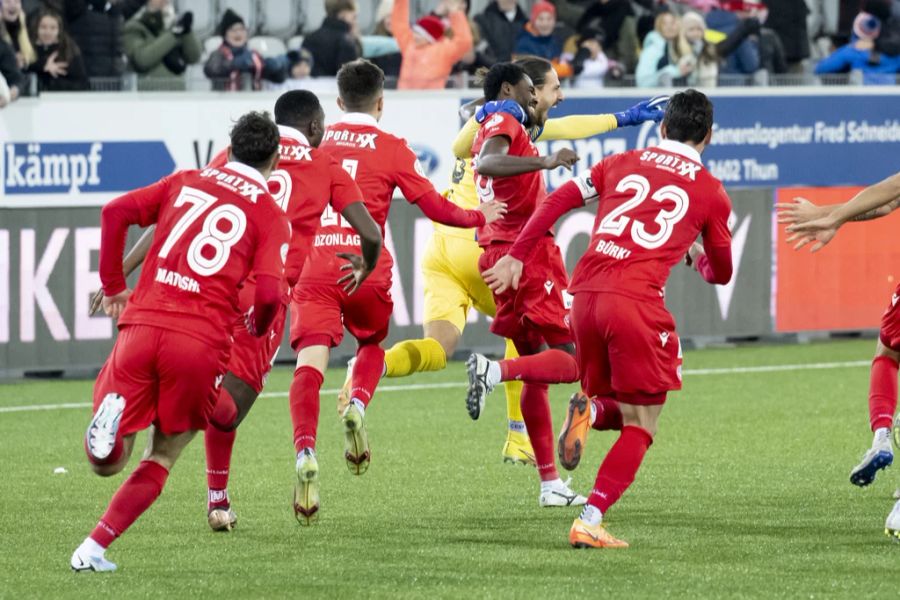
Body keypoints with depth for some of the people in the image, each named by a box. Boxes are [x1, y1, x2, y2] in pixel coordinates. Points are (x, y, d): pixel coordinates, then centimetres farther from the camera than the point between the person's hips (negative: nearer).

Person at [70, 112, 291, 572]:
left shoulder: (185, 182, 17)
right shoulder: (271, 216, 6)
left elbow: (115, 212, 5)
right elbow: (268, 294, -7)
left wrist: (113, 286, 13)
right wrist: (257, 327, 16)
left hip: (141, 326, 2)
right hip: (202, 341, -2)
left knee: (107, 463, 10)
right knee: (163, 458, 17)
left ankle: (112, 412, -25)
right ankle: (95, 548, 0)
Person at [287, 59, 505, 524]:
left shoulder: (315, 143, 13)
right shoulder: (392, 149, 7)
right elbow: (435, 208, 8)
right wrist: (479, 216, 25)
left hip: (313, 267, 0)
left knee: (310, 363, -11)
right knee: (373, 342, 26)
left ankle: (305, 450, -34)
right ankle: (358, 405, -3)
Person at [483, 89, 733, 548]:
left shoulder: (622, 163, 19)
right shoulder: (710, 191, 12)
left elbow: (557, 201, 11)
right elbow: (721, 273, 20)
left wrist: (517, 258, 13)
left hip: (585, 295, 4)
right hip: (636, 302, -4)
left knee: (615, 407, 23)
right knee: (640, 424, 5)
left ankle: (591, 411, -14)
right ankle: (590, 521, -10)